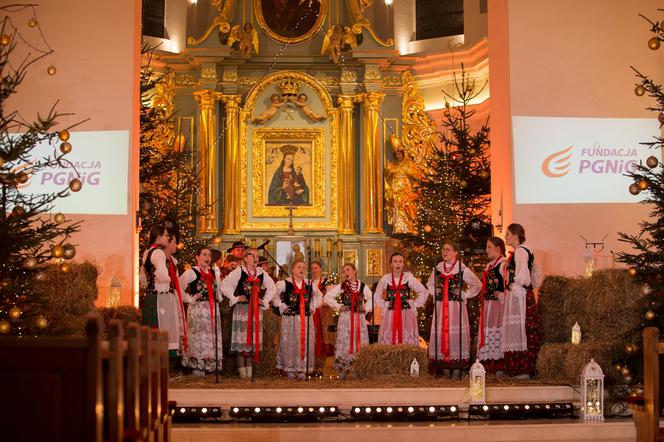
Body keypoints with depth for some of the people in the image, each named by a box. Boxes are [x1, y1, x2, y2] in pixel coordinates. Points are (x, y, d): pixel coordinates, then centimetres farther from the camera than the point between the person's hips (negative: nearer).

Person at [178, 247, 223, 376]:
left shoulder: (214, 273, 15)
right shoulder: (191, 273, -6)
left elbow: (220, 287, 31)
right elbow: (179, 288, -13)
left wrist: (218, 298, 15)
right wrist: (190, 299, -12)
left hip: (212, 309, 7)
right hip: (197, 309, -7)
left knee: (212, 337, 6)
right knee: (198, 336, -7)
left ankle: (209, 366, 12)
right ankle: (197, 367, -3)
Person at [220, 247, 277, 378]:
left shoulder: (261, 273, 8)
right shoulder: (238, 272, -5)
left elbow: (271, 288, 19)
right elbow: (224, 285, -10)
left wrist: (265, 301, 7)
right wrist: (235, 298, -10)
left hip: (256, 309, 4)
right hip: (242, 308, -4)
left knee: (254, 337, 4)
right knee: (242, 336, -3)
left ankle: (249, 368, 11)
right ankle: (241, 368, 3)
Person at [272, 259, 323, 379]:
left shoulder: (309, 285, 9)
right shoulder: (284, 283, -5)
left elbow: (319, 295, 25)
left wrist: (313, 306, 13)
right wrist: (281, 306, -7)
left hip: (306, 318, 4)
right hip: (289, 318, -4)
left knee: (305, 343, 2)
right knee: (290, 343, 0)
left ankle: (302, 370, 9)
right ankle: (289, 369, 8)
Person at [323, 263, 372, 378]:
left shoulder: (363, 286, 8)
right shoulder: (341, 286, 2)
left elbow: (371, 299, 20)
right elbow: (326, 297, -1)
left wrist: (366, 308, 5)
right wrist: (338, 306, -7)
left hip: (359, 318, 2)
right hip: (345, 317, -2)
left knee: (360, 342, 2)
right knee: (345, 342, -3)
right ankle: (342, 371, -1)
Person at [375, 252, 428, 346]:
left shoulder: (409, 278, 1)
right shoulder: (385, 279, 5)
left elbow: (423, 292, 8)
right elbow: (377, 296, 19)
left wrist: (414, 305, 1)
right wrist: (384, 306, 6)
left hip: (407, 314, -1)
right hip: (390, 315, 1)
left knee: (407, 339, -6)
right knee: (388, 338, -4)